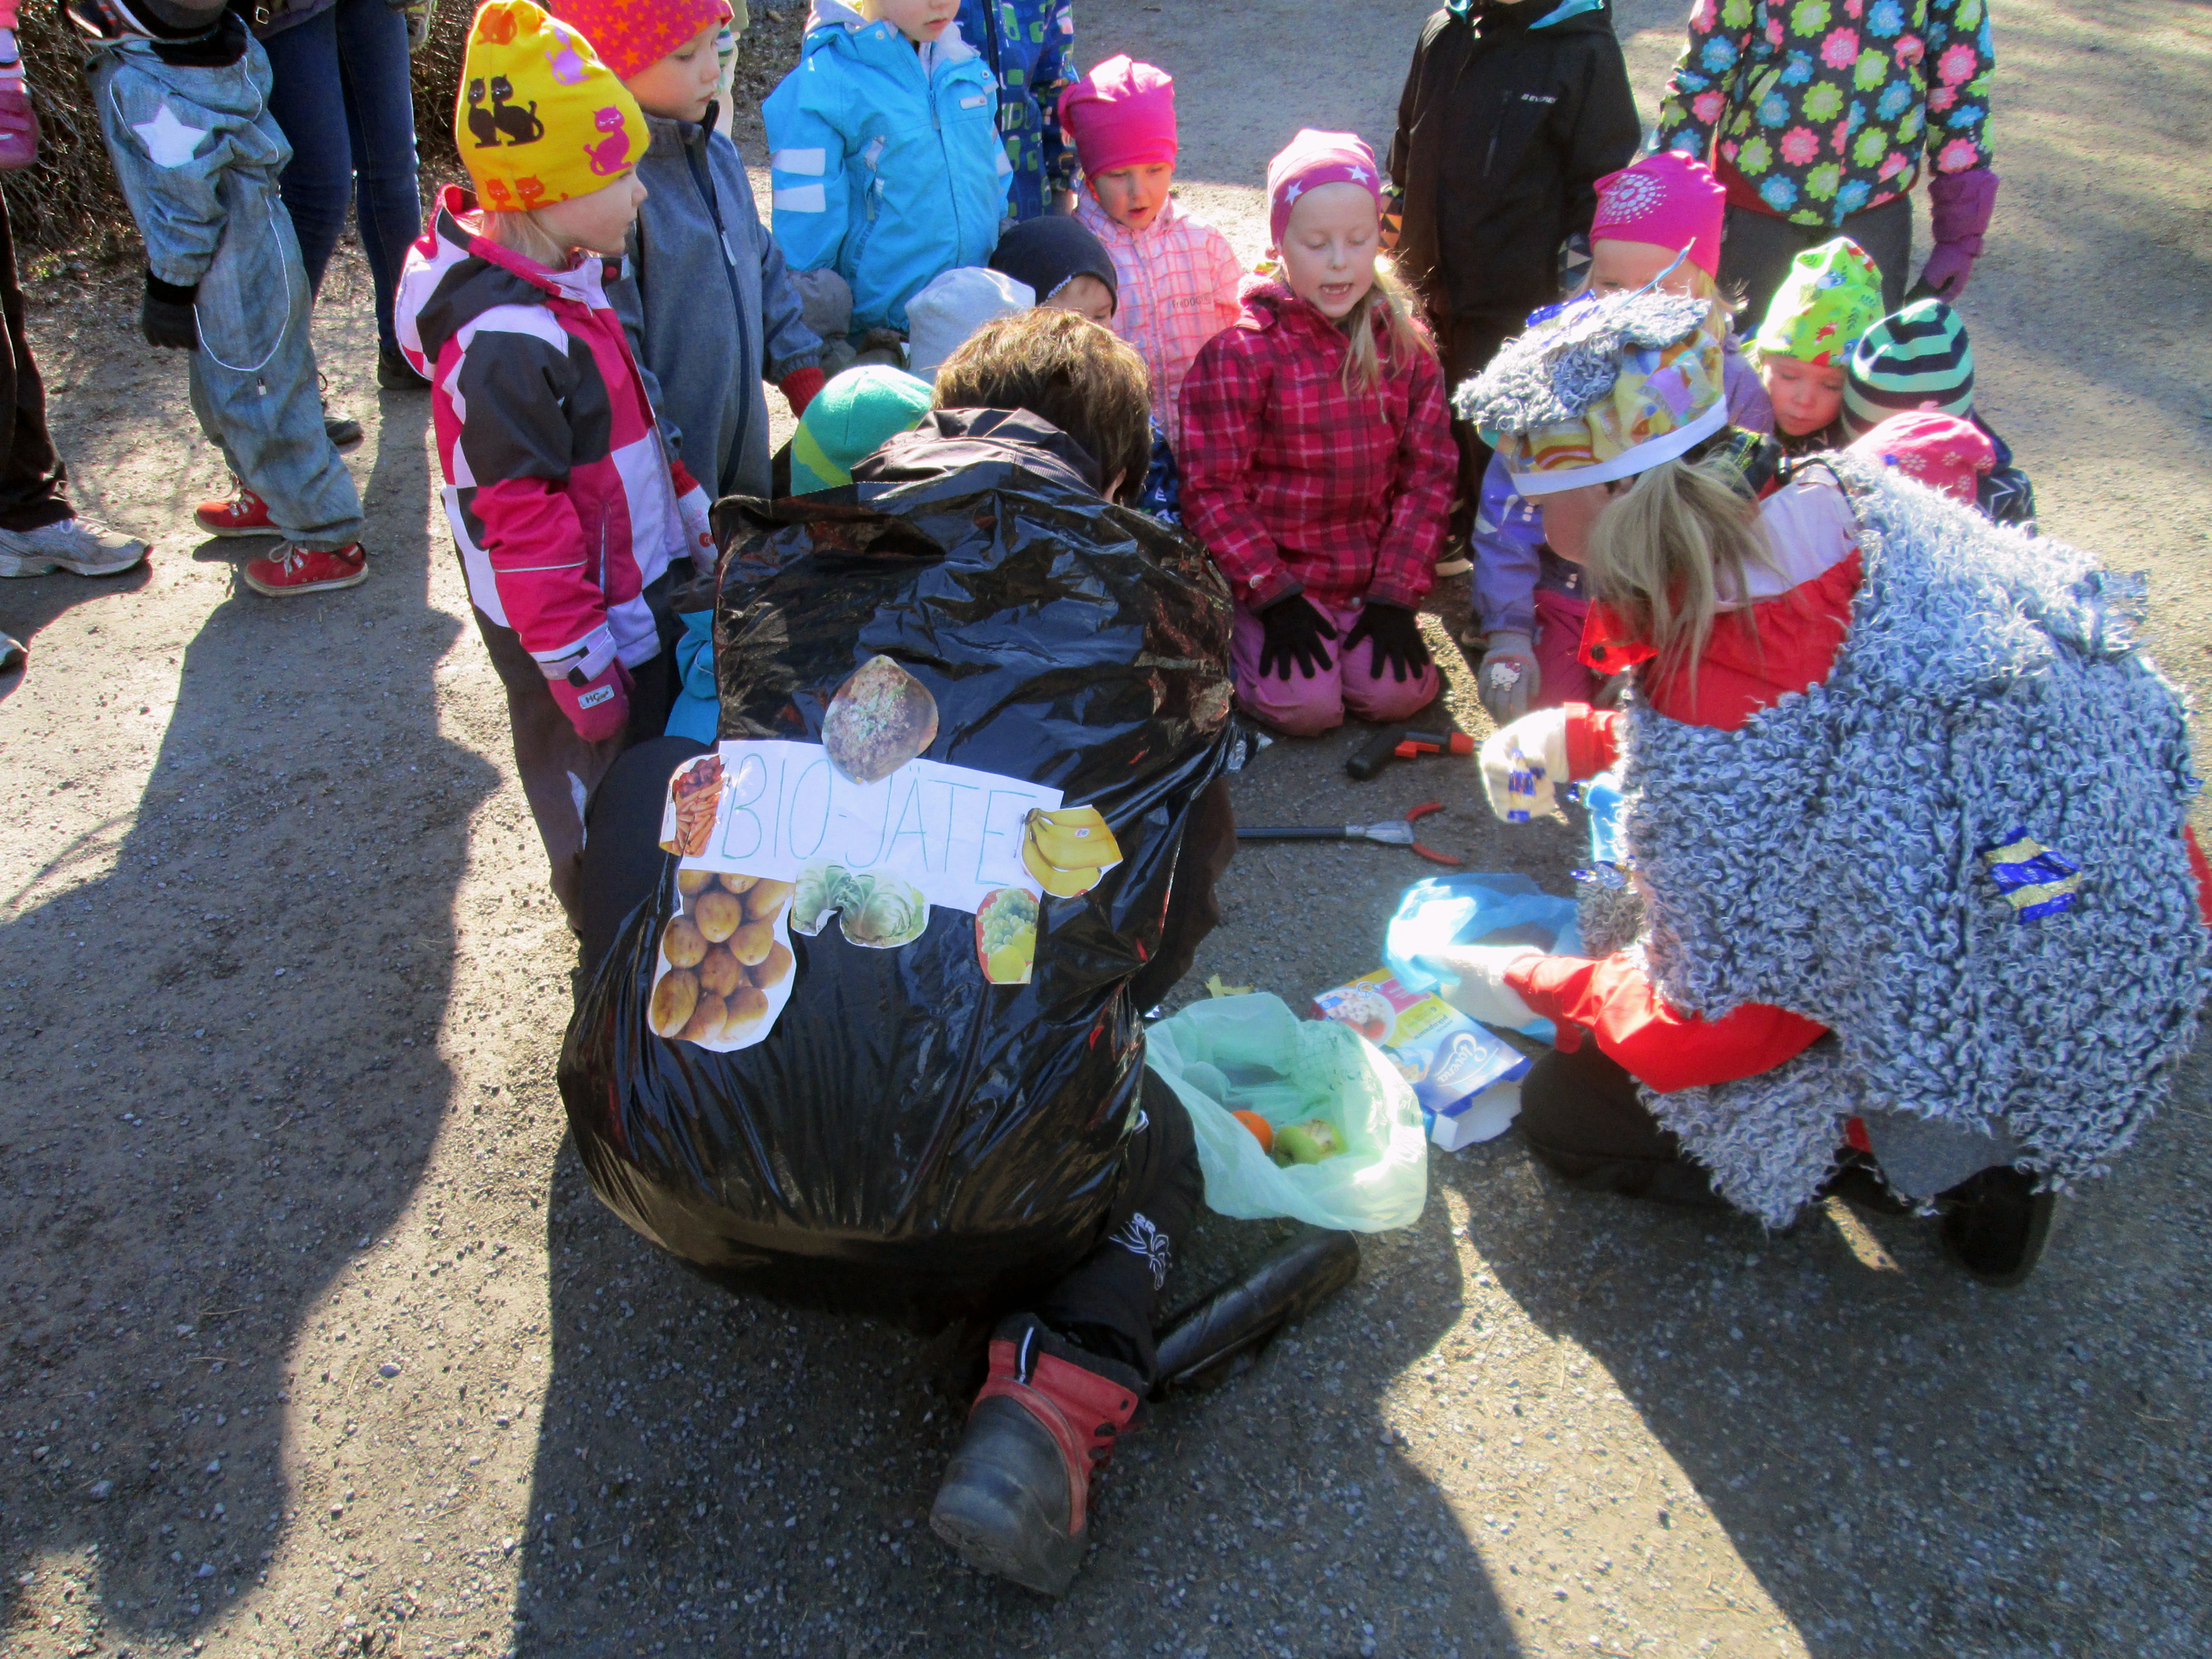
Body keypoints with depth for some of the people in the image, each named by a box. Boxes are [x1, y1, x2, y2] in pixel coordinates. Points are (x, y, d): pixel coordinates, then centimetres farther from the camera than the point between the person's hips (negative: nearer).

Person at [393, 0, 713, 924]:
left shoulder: (572, 279, 1)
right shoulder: (505, 345, -30)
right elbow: (520, 524, -27)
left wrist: (696, 519, 19)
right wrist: (583, 670, -22)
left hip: (640, 585, 10)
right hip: (581, 620, -10)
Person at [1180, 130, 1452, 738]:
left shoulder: (1404, 344, 2)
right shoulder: (1242, 351, -11)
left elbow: (1428, 472, 3)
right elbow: (1212, 487, -10)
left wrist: (1397, 592, -7)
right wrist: (1272, 594, -15)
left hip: (1371, 574, 4)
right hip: (1273, 571, -3)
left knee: (1397, 692, -14)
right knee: (1306, 705, -19)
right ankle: (1244, 641, 12)